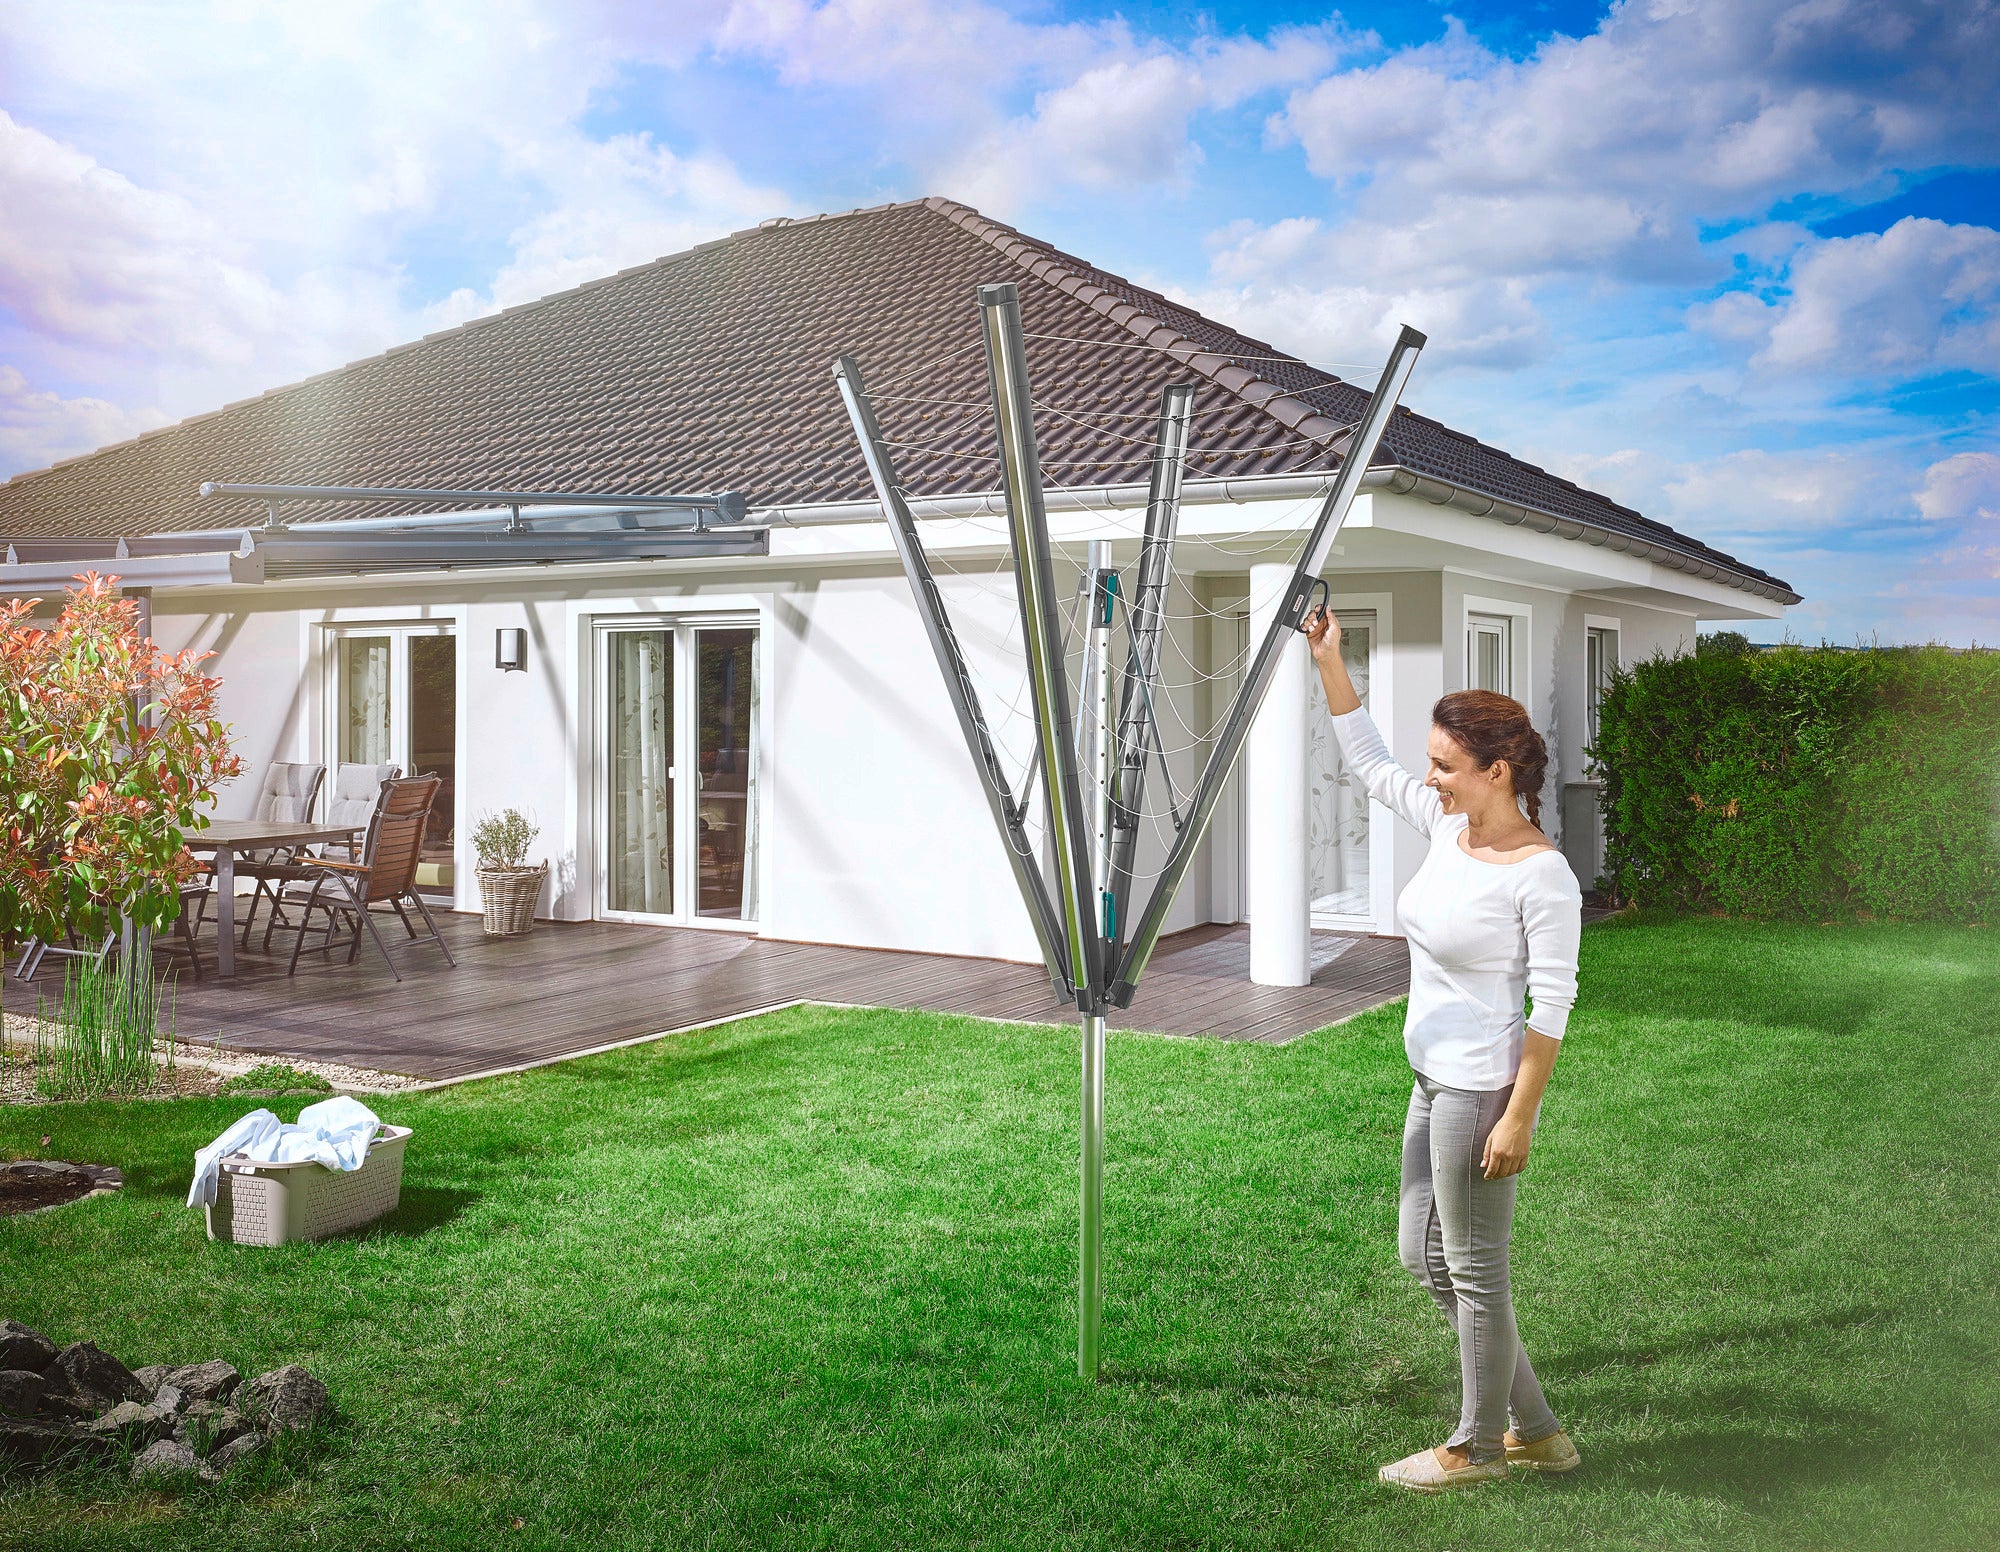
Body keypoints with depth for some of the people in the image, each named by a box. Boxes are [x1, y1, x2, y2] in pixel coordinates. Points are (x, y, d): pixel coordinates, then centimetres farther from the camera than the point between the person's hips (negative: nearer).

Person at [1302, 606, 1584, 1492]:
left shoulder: (1541, 877, -20)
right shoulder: (1448, 824, 2)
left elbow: (1553, 1005, -19)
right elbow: (1368, 764, 15)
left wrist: (1518, 1118, -19)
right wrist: (1328, 663, 10)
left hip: (1481, 1088, -9)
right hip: (1433, 1080, 9)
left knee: (1473, 1268, 6)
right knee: (1422, 1254, 17)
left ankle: (1478, 1446, 26)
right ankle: (1535, 1428, 30)